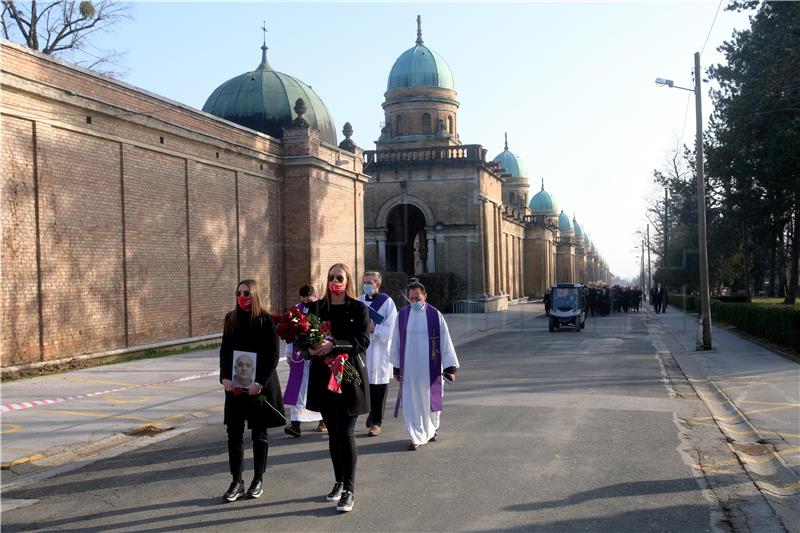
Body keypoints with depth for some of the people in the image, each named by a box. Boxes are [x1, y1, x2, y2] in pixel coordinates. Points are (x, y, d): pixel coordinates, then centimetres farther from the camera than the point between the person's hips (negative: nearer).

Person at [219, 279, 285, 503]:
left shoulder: (266, 321, -7)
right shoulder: (231, 319, 7)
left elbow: (273, 356, -10)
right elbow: (224, 351, 7)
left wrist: (259, 382, -18)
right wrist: (224, 377, -7)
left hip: (260, 385, -4)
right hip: (235, 385, 4)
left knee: (259, 434, 7)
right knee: (234, 433, 4)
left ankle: (258, 480, 19)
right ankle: (237, 481, 14)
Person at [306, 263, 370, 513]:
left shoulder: (359, 309, -2)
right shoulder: (317, 307, 8)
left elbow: (363, 341, -11)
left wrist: (333, 345, -22)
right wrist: (312, 347, -14)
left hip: (349, 377, -4)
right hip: (324, 377, 4)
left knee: (345, 433, -7)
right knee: (333, 433, 12)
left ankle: (349, 489, 2)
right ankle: (339, 482, 26)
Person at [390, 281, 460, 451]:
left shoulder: (435, 315, -6)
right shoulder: (402, 315, 0)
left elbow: (445, 341, -4)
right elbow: (397, 342, 6)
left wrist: (450, 367, -7)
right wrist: (396, 367, 8)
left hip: (430, 367, -1)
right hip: (409, 368, 1)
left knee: (431, 398, 11)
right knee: (411, 402, -2)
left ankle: (432, 429, 36)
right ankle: (417, 437, 6)